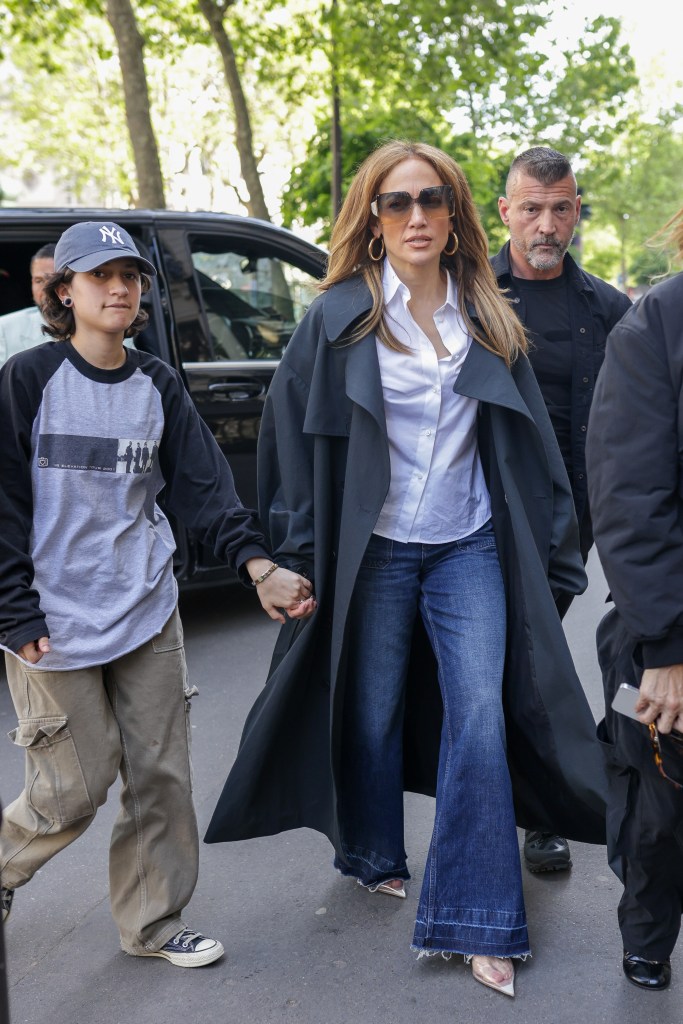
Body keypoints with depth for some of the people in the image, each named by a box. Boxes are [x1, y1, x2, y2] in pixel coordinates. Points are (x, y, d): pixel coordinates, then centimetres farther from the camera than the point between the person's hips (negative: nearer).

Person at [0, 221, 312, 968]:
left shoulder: (157, 386, 6)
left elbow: (204, 487, 2)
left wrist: (257, 565, -13)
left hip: (146, 613, 5)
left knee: (161, 776, 8)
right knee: (75, 788, 2)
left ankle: (152, 926, 27)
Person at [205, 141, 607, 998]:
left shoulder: (488, 323, 5)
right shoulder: (339, 319, -4)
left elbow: (529, 441, 7)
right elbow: (291, 431, -3)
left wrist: (555, 553, 5)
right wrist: (299, 556, -4)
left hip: (471, 549, 2)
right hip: (374, 552, -1)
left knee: (480, 720, -4)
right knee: (372, 714, 11)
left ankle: (475, 921, 4)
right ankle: (375, 857, 37)